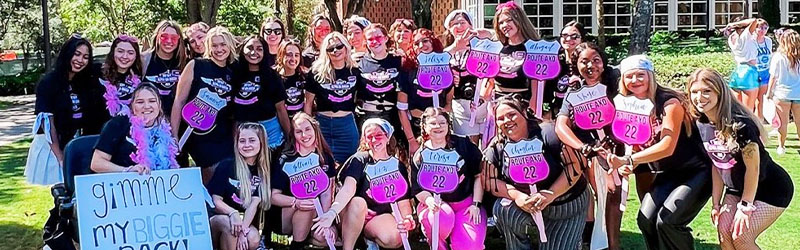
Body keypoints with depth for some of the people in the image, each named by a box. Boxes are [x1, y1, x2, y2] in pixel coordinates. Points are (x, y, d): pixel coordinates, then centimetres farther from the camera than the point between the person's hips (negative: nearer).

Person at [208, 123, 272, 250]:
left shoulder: (263, 171, 0)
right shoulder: (226, 166, -8)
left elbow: (254, 204, -11)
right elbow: (215, 200, -10)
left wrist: (244, 229, -26)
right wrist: (233, 213, -31)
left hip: (246, 221, 3)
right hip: (217, 219, -2)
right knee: (230, 224, -35)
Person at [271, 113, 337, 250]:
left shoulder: (326, 158, 0)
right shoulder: (286, 160, -9)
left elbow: (326, 194, -7)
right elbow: (274, 196, -12)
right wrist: (296, 202, -30)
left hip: (315, 214, 3)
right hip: (284, 216, -3)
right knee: (306, 198, -31)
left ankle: (299, 237, 8)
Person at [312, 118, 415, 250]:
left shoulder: (398, 166, 5)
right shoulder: (359, 160, -6)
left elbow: (403, 202, 2)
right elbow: (348, 189, -23)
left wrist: (407, 218, -21)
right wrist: (332, 212, -42)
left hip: (380, 216, 2)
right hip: (354, 214, -2)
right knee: (358, 202, -37)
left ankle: (369, 237, 4)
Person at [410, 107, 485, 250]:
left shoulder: (463, 145, 3)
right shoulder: (419, 156, 5)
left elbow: (479, 175, 4)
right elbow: (417, 189, 3)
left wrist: (475, 204, -3)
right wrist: (429, 200, -20)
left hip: (466, 202, 0)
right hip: (437, 204, 0)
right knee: (442, 218, -37)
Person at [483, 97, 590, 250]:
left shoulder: (547, 133, -19)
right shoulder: (496, 147, -7)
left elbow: (575, 166, -20)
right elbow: (489, 181, -9)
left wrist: (550, 194, -29)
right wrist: (517, 196, -26)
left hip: (567, 204, -2)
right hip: (525, 204, 2)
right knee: (503, 209, -26)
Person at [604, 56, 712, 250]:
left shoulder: (670, 102, -19)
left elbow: (667, 146, -28)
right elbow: (637, 147, 6)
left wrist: (627, 160, -35)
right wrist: (629, 166, -17)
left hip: (696, 171, -6)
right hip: (669, 173, 7)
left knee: (667, 220, -22)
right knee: (646, 219, -10)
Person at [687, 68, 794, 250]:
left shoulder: (740, 124, -28)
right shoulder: (702, 125, -6)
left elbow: (753, 168, -22)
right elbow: (717, 165, 3)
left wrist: (745, 206, -16)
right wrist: (716, 203, 3)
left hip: (771, 190, -7)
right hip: (737, 189, 7)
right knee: (724, 233, -5)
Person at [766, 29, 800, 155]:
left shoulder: (778, 57, -12)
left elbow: (773, 77, -6)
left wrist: (769, 92, 6)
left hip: (782, 94, -2)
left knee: (783, 122, 8)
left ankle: (781, 146, 15)